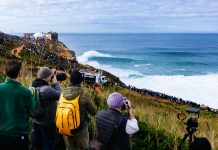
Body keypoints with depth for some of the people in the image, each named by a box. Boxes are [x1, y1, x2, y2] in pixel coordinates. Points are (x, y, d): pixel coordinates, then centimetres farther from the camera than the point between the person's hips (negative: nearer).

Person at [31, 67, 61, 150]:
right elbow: (60, 95, -17)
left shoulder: (33, 86, -3)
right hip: (47, 123, -8)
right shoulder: (46, 89, -29)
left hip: (35, 121, 8)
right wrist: (55, 83, -9)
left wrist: (52, 84, -2)